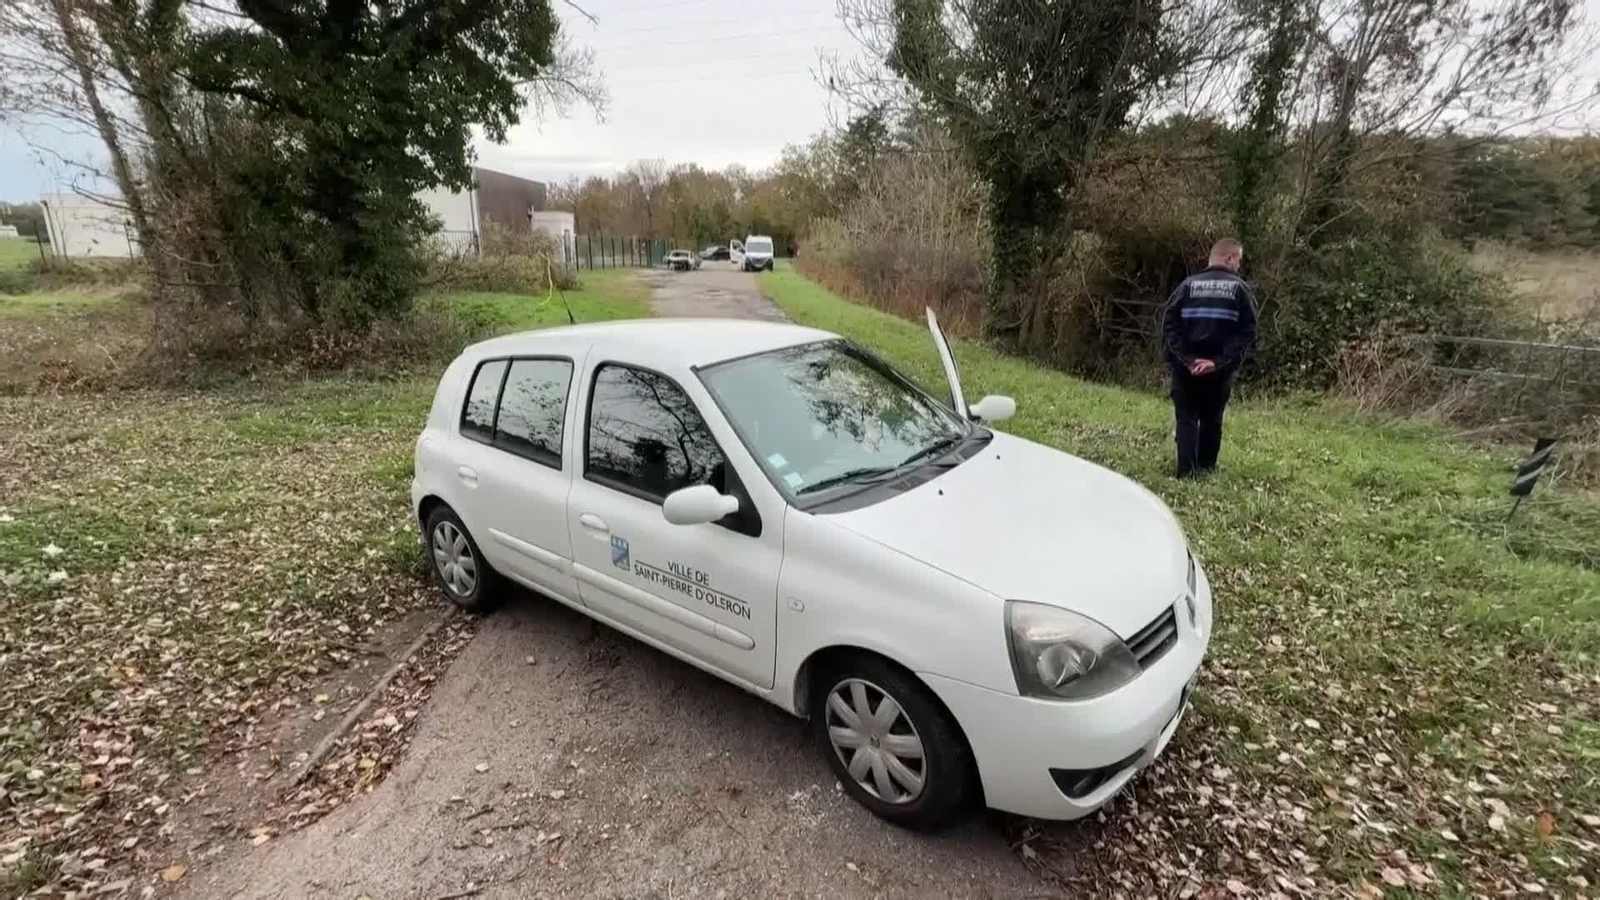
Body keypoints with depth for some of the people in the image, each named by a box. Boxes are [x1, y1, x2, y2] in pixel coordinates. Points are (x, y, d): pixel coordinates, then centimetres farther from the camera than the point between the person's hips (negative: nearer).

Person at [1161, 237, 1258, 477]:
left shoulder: (1189, 284, 2)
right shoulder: (1240, 289, 1)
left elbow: (1169, 323, -8)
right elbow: (1247, 331, -9)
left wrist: (1185, 358, -10)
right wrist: (1221, 361, -13)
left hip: (1186, 366, 0)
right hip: (1219, 369, 1)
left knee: (1186, 418, 6)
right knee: (1212, 420, 15)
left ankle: (1186, 473, -3)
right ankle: (1206, 470, 20)